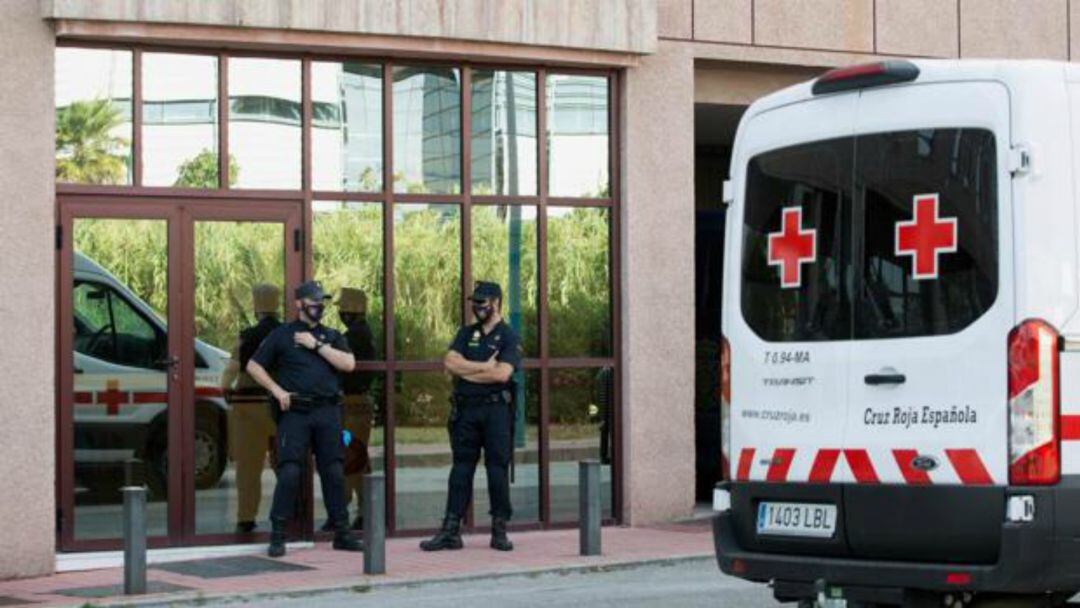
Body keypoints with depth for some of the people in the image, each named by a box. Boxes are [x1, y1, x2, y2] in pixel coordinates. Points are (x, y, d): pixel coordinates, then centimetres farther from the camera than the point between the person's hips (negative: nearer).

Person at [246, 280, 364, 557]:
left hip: (328, 412, 3)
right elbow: (253, 366, 8)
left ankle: (342, 533, 11)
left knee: (334, 472, 4)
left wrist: (317, 345, -6)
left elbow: (348, 364, -2)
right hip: (295, 413, -3)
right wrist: (277, 390, -3)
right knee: (289, 472, -10)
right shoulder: (282, 335, 7)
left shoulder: (332, 336, 15)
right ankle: (277, 535, -4)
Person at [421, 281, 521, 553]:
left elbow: (502, 373, -15)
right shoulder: (466, 333, 15)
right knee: (461, 469, 4)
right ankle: (450, 531, 4)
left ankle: (499, 531, 7)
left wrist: (467, 371, -6)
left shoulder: (509, 337, 0)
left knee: (498, 469, -1)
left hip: (496, 410, -4)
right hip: (465, 409, 4)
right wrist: (484, 367, -8)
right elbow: (450, 362, -1)